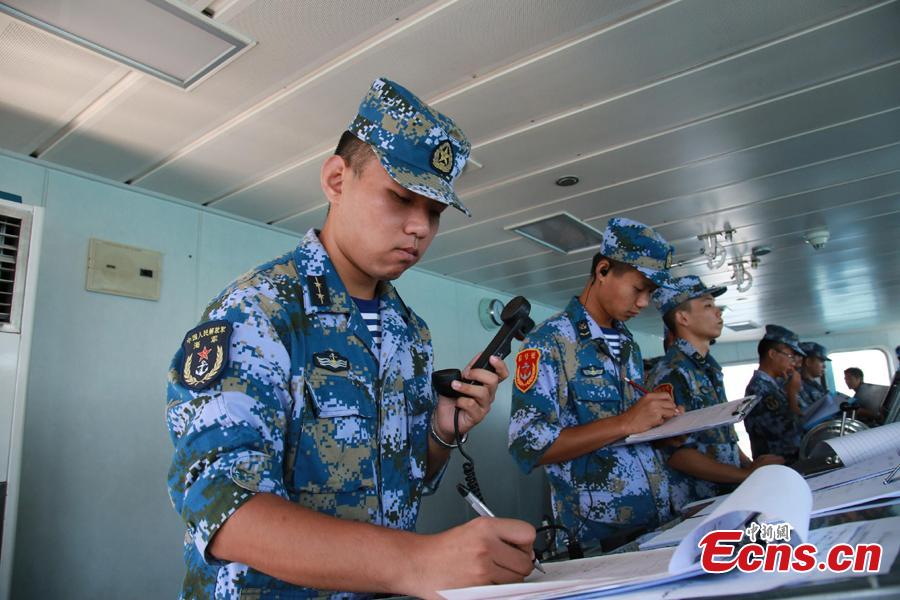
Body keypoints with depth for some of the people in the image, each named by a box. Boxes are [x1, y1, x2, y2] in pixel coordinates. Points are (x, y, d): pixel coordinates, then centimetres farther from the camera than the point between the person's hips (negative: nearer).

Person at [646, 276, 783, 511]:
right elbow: (676, 453, -17)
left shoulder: (710, 368, 13)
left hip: (729, 492, 7)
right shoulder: (670, 374, -13)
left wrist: (751, 465, 6)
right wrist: (747, 475, -15)